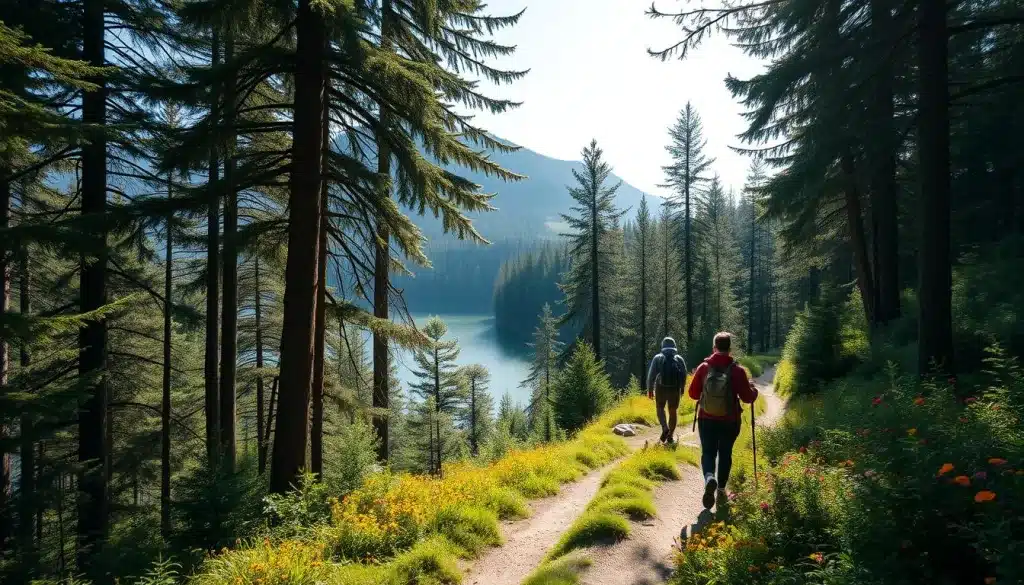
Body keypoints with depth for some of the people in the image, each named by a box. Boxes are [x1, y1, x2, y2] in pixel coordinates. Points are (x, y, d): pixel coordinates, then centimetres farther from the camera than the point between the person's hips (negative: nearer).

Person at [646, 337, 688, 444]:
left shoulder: (658, 358, -2)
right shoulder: (679, 359, 4)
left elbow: (651, 374, -4)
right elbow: (684, 376, 6)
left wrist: (650, 389, 3)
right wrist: (681, 389, 18)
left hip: (661, 387, -1)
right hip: (675, 388, 2)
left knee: (660, 408, 15)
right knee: (672, 411, 11)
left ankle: (665, 428, -8)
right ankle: (671, 436, 12)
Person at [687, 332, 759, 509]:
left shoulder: (704, 367, -8)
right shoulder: (737, 371, -11)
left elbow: (693, 393, -1)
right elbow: (747, 397, -7)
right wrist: (753, 389, 14)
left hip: (706, 420, 0)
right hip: (729, 422, 0)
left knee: (708, 453, 10)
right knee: (725, 454, 17)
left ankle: (709, 478, -19)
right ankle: (721, 489, 24)